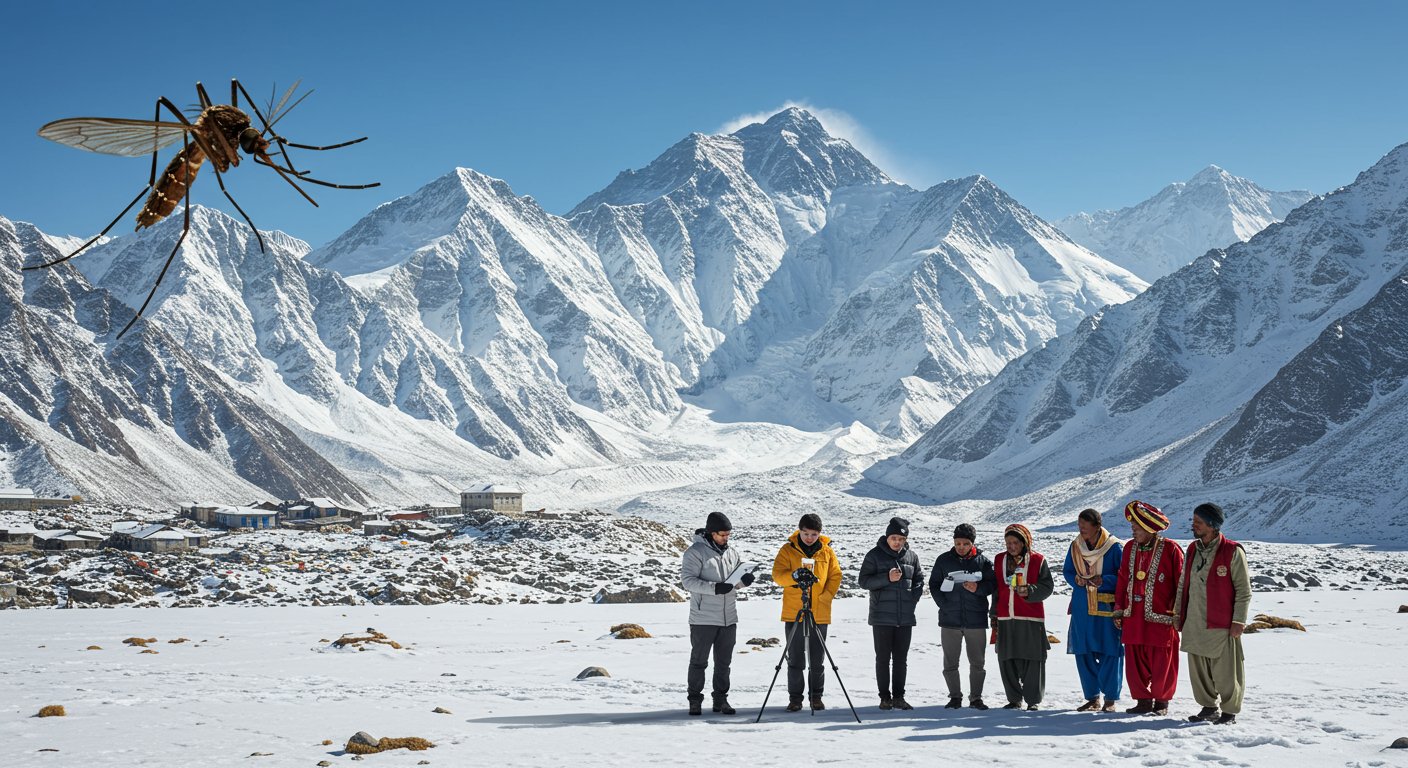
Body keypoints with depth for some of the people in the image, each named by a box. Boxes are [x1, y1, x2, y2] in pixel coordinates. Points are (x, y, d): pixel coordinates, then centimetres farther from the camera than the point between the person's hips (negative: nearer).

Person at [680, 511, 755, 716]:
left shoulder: (732, 551, 9)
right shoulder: (695, 552, -9)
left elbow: (742, 570, 17)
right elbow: (687, 580, -16)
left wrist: (746, 579, -8)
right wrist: (714, 588, -27)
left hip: (728, 618, 5)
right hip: (703, 619, -5)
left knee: (723, 662, 11)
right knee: (699, 661, 4)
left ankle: (721, 699, 20)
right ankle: (695, 700, 12)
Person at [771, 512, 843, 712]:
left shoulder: (827, 551, 7)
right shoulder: (788, 550, 0)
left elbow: (836, 576, 9)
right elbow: (777, 574, -8)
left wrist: (826, 596, -6)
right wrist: (795, 575, -28)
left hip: (820, 614, 2)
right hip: (793, 613, -2)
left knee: (818, 659, 7)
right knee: (795, 658, 2)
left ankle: (816, 696, 17)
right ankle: (795, 698, 8)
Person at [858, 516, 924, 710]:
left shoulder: (911, 556, 7)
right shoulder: (875, 555, -3)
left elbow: (919, 581, 16)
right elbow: (864, 581, -7)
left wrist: (912, 600, 0)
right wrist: (887, 578, -20)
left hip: (905, 617, 3)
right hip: (882, 617, -3)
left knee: (901, 659, 7)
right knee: (883, 658, 1)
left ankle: (898, 696, 14)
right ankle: (885, 697, 6)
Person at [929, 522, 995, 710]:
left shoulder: (982, 560, 2)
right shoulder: (944, 560, 4)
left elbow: (993, 584, 2)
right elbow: (934, 585, 6)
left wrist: (978, 588, -18)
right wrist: (944, 605, -6)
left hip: (976, 619, -1)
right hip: (950, 619, 1)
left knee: (977, 662, 4)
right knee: (950, 663, 4)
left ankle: (976, 697, 14)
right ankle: (955, 697, 15)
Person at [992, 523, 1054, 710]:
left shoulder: (1037, 560, -1)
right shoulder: (1000, 560, 11)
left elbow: (1047, 586, -2)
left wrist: (1030, 591, -20)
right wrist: (994, 615, 16)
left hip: (1031, 618, -4)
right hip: (1005, 618, 4)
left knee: (1032, 660, -2)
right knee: (1007, 660, 4)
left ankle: (1033, 700, 7)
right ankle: (1014, 699, 15)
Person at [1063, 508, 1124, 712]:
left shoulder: (1115, 547, -9)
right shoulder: (1075, 546, 7)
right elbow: (1067, 571, 16)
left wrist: (1104, 580, -20)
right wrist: (1077, 580, -4)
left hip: (1108, 607, -5)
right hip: (1082, 607, 5)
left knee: (1110, 652, -2)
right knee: (1083, 653, 6)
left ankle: (1110, 698, 8)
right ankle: (1092, 697, 17)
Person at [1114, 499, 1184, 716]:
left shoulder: (1170, 549, -7)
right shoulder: (1130, 548, 11)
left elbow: (1181, 582, -6)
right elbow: (1123, 581, 16)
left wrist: (1179, 614, -7)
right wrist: (1119, 610, 14)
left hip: (1161, 617, -5)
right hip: (1134, 618, 5)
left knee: (1162, 663, 2)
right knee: (1135, 661, 6)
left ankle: (1161, 701, 17)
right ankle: (1143, 700, 18)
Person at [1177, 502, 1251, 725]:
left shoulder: (1232, 552, -9)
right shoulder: (1192, 550, 11)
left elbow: (1243, 590, -7)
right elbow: (1184, 585, 20)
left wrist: (1238, 621, -11)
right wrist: (1179, 614, 17)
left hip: (1221, 624, -6)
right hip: (1194, 623, 6)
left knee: (1225, 670, -2)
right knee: (1198, 668, 12)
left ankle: (1229, 712, 11)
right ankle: (1208, 707, 25)